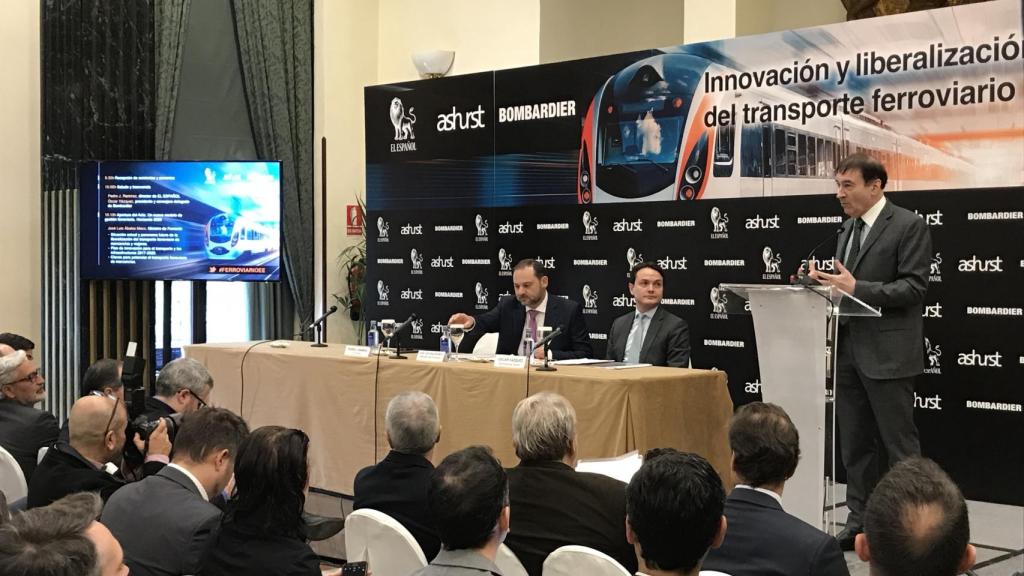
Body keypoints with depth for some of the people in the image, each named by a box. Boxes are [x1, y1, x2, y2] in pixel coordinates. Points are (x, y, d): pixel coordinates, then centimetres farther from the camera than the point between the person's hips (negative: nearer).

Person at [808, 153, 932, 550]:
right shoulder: (849, 228, 16)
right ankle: (861, 522, 21)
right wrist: (826, 281, 0)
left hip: (887, 354, -8)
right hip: (849, 351, 8)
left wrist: (856, 288, -23)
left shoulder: (908, 226, -8)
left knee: (898, 444, -1)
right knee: (855, 444, 12)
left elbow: (913, 287, -15)